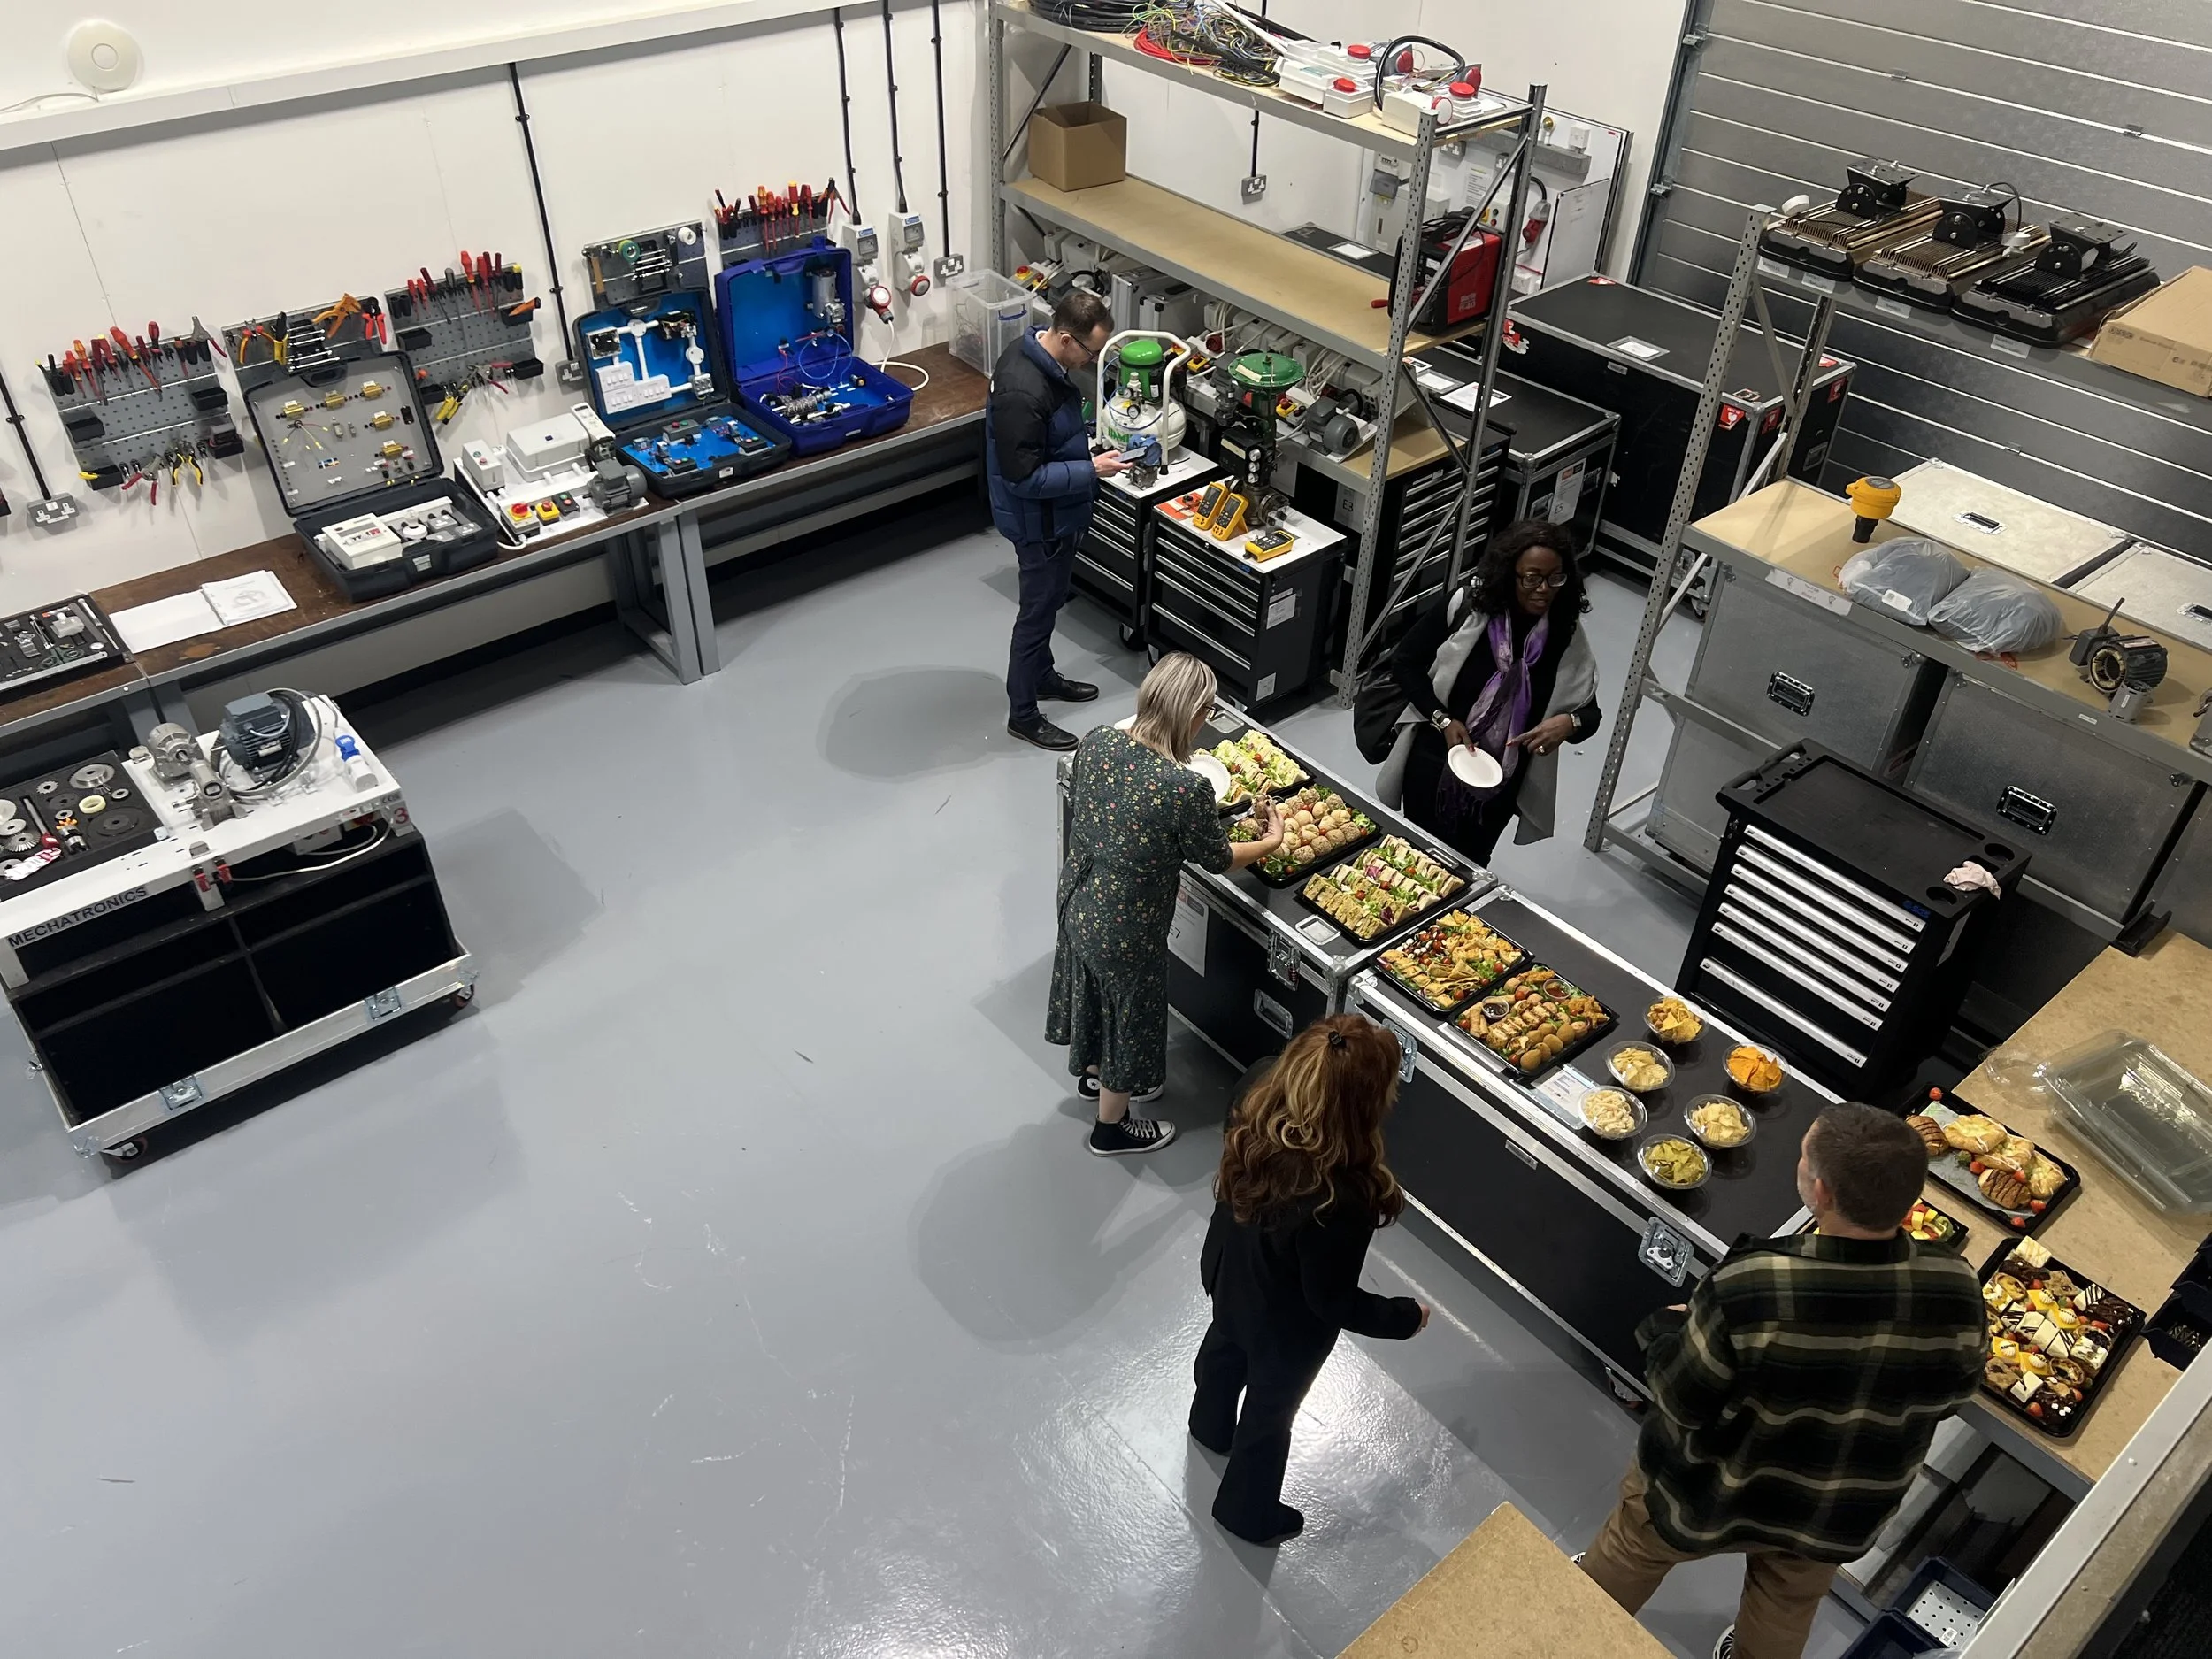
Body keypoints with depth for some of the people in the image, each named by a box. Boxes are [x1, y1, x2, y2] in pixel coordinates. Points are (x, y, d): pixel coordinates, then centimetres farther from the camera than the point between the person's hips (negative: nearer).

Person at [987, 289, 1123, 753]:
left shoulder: (1034, 350, -4)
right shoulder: (1023, 392, -35)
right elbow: (1024, 476, -30)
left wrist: (1087, 438, 5)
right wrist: (1090, 471, -26)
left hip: (1057, 512, 9)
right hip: (1039, 520, -9)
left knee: (1049, 600, 26)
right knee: (1038, 611, 6)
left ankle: (1042, 677, 47)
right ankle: (1023, 714, 22)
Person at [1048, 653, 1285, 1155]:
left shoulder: (1096, 741, -14)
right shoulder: (1187, 788, -32)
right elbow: (1216, 858, -13)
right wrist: (1272, 841, 7)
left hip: (1078, 900, 6)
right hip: (1126, 927, -6)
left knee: (1095, 988, 32)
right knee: (1129, 1012, 19)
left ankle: (1092, 1071, 61)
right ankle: (1112, 1127, 43)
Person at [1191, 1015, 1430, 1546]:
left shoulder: (1252, 1124, -27)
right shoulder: (1340, 1202, -44)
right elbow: (1332, 1301, -28)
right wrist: (1404, 1316, -12)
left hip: (1231, 1284, 6)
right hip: (1288, 1328, -5)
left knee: (1223, 1349, 35)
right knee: (1270, 1410, 24)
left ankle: (1210, 1425, 68)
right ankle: (1247, 1511, 53)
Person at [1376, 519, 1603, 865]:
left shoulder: (1568, 635, -12)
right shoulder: (1463, 606, -18)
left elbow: (1590, 713, -3)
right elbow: (1405, 662, -7)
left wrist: (1569, 723, -27)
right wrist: (1443, 720, -18)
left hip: (1500, 783, 2)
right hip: (1434, 763, -2)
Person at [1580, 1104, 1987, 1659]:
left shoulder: (1747, 1287, -40)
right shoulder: (1957, 1291, -28)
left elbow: (1681, 1404, -24)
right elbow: (1945, 1399, -7)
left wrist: (1667, 1329, -4)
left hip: (1713, 1496, -2)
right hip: (1840, 1516, 3)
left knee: (1634, 1551, 30)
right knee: (1787, 1608, 34)